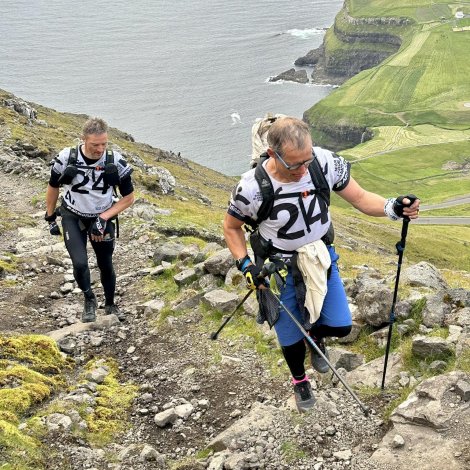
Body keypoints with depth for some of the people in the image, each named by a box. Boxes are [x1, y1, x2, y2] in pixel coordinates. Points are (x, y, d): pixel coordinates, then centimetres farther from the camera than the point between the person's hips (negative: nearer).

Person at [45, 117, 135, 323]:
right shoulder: (66, 158, -21)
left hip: (102, 219, 1)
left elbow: (128, 198, -9)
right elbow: (53, 187, -1)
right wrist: (50, 218, 6)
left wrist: (104, 217, -18)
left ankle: (110, 304, 40)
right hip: (73, 217, -1)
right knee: (80, 263, -18)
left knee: (106, 266, 13)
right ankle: (88, 299, 13)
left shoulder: (116, 162, -21)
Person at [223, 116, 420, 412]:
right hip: (280, 270, -2)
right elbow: (231, 227, -9)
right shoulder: (252, 188, -29)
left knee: (341, 327, 3)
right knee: (291, 337, 12)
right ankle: (300, 381, 47)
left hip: (322, 259, 2)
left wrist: (393, 207, -31)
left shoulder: (325, 162, -24)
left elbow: (360, 198, -13)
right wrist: (245, 265, -19)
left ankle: (316, 333, 42)